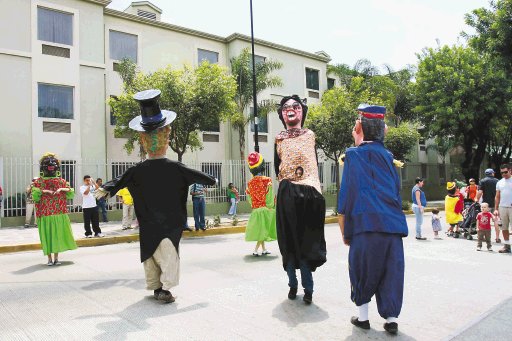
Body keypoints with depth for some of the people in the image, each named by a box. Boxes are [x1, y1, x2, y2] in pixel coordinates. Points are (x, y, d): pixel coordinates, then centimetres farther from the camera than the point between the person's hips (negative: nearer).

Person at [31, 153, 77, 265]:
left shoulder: (61, 181, 9)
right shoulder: (38, 182, 5)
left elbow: (71, 194, 3)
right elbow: (34, 197, -6)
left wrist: (62, 189, -11)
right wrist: (43, 191, -19)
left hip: (60, 214, 2)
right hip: (45, 214, -2)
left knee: (58, 234, 4)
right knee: (47, 235, 2)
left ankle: (56, 257, 14)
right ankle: (49, 258, 11)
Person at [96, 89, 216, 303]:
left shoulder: (137, 171, -6)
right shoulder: (176, 168, -9)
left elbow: (119, 181, 5)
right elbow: (198, 176, 4)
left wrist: (106, 189, 25)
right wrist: (212, 180, 22)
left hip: (148, 223, 3)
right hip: (171, 221, -2)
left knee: (150, 252, 14)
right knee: (169, 251, -2)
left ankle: (155, 286, 23)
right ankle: (165, 288, -10)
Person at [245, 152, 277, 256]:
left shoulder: (250, 183, 1)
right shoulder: (267, 180, -12)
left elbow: (250, 198, 5)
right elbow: (270, 197, -13)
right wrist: (271, 206, -3)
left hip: (255, 210, 5)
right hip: (265, 209, -5)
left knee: (260, 230, 16)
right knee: (263, 230, 1)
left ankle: (263, 249, 26)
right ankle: (256, 250, -7)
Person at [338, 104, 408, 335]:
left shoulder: (354, 156, -2)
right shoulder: (388, 157, 14)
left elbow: (346, 196, -5)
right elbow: (396, 192, 19)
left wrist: (344, 231, 1)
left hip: (366, 224, -4)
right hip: (393, 224, 4)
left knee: (361, 270, 11)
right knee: (391, 271, 12)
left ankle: (363, 316, 18)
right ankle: (391, 318, 15)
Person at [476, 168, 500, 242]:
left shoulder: (482, 181, -4)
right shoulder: (497, 181, 4)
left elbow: (480, 192, -13)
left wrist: (477, 200, -1)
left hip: (487, 204, -2)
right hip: (496, 204, 2)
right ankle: (497, 238, 11)